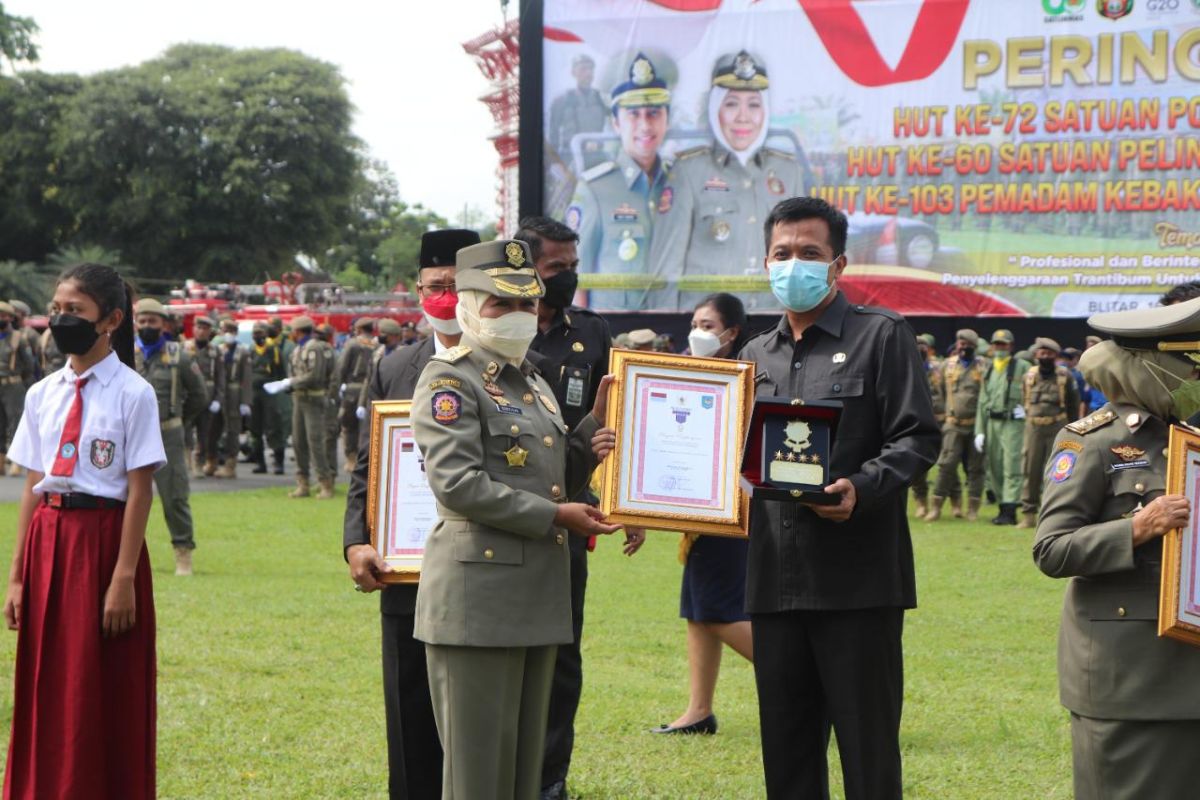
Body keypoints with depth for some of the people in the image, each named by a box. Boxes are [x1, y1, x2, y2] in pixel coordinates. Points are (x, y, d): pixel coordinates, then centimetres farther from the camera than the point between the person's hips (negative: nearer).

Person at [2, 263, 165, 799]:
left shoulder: (132, 394, -6)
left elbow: (139, 492, -9)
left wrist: (124, 577, -14)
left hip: (104, 539, -5)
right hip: (46, 540, 5)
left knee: (104, 695, 2)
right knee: (45, 692, 9)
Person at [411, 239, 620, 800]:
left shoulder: (534, 383, 19)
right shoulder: (449, 380, -7)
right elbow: (456, 483, -19)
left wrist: (592, 432, 6)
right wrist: (554, 516, -16)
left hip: (538, 591, 8)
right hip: (478, 593, -8)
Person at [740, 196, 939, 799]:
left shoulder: (882, 335, 2)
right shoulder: (757, 355, 19)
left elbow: (917, 438, -6)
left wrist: (861, 489, -23)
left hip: (858, 576, -5)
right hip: (775, 579, 6)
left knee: (867, 748, -1)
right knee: (786, 749, 10)